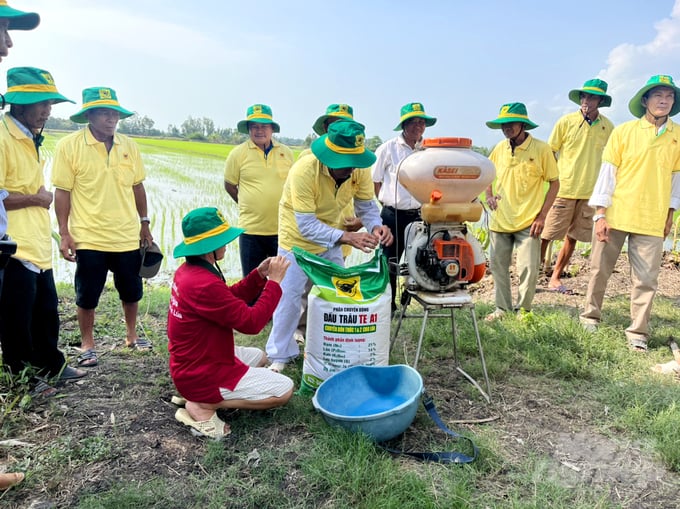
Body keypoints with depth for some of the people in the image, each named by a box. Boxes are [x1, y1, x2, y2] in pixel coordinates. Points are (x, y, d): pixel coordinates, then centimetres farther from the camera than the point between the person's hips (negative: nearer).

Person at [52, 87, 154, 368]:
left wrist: (144, 223, 12)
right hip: (89, 238, -3)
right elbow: (62, 192, -7)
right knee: (87, 295, 8)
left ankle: (131, 335, 36)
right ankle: (87, 345, 27)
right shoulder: (69, 146, -7)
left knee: (131, 291, 15)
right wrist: (64, 233, -9)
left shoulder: (128, 146, 4)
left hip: (127, 237, 4)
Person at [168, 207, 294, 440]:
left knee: (259, 357, 31)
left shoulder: (188, 270, 1)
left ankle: (196, 395, 13)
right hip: (202, 375, -10)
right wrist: (274, 281, -19)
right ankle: (204, 406, -7)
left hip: (189, 363, 10)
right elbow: (251, 322, -27)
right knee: (284, 390, -6)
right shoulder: (205, 284, -31)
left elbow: (230, 299, 11)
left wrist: (259, 275, -1)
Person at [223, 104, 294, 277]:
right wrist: (247, 205, 4)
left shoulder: (286, 152, 4)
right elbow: (229, 185, 6)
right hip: (251, 229, -1)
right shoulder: (238, 153, -3)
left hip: (282, 228, 2)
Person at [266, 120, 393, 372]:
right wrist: (347, 237, -47)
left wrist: (376, 226, -32)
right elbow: (306, 225, -36)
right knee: (289, 298, -1)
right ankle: (280, 356, 17)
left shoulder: (359, 170, -20)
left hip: (329, 239, 5)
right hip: (297, 238, -5)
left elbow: (366, 206, -9)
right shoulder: (304, 171, -35)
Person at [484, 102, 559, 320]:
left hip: (528, 221, -4)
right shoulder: (500, 148, 5)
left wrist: (542, 216, -10)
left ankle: (523, 309, 17)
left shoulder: (541, 149, -7)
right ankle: (502, 307, 26)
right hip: (500, 219, 4)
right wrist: (489, 194, 1)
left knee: (528, 268, -2)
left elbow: (554, 183, -3)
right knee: (497, 265, 10)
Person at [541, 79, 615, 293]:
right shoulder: (566, 122, -3)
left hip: (589, 191, 4)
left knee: (573, 237, 9)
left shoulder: (607, 127, 5)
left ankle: (555, 278, 20)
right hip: (563, 188, -3)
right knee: (545, 235, -5)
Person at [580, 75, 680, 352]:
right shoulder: (623, 131, -2)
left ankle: (638, 333, 13)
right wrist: (600, 215, -8)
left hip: (652, 222, 1)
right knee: (600, 269, 8)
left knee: (646, 280, 1)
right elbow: (607, 173, -3)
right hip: (615, 215, -1)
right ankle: (590, 316, 27)